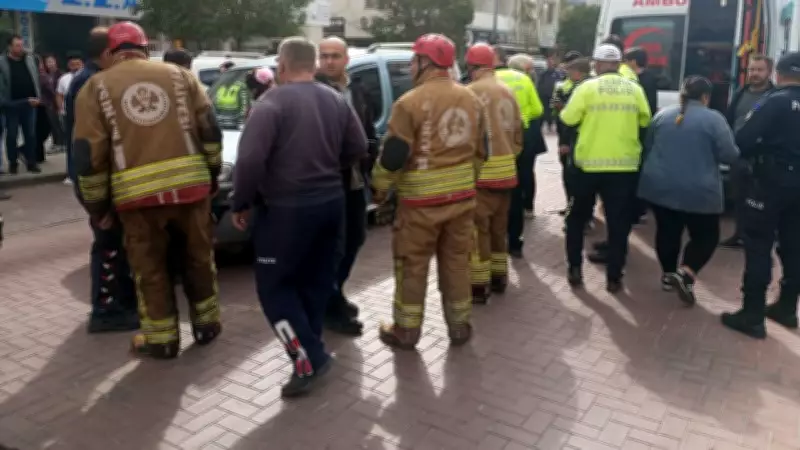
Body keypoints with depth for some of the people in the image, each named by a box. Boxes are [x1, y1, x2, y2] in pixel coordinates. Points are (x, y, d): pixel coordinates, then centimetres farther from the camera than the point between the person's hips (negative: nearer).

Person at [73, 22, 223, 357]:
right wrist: (212, 174, 15)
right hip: (191, 184, 2)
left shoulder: (95, 87, 6)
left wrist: (97, 206, 9)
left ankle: (161, 338, 23)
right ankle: (206, 324, 31)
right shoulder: (180, 75, 11)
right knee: (198, 256, 19)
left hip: (137, 194, -1)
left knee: (149, 268, 14)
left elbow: (88, 155, 1)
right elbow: (211, 130, 6)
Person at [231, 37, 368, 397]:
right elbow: (358, 149, 11)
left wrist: (241, 203, -9)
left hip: (286, 208, -7)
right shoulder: (337, 100, 8)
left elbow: (250, 159, -21)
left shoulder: (272, 102, -13)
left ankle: (309, 359, -3)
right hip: (331, 202, 7)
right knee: (316, 282, 17)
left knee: (274, 286, 4)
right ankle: (310, 351, 26)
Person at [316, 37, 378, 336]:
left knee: (354, 238, 17)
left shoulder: (358, 92, 12)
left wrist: (370, 161, 2)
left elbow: (369, 131, 16)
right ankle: (332, 308, 15)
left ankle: (333, 295, 35)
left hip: (355, 180, 8)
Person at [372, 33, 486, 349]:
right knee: (456, 263, 16)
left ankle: (406, 331, 18)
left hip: (421, 200, -6)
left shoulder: (411, 102, -15)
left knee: (412, 266, 7)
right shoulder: (471, 99, 6)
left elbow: (393, 154, -15)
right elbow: (481, 150, 14)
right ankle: (460, 327, 25)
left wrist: (380, 185, 1)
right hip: (462, 196, 6)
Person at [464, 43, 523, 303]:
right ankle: (499, 277, 28)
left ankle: (479, 286, 2)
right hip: (506, 171, 8)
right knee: (499, 227, 18)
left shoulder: (471, 92, -10)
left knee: (478, 229, -2)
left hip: (481, 172, -8)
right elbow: (518, 135, 16)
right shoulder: (508, 92, 13)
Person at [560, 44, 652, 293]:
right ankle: (614, 277, 11)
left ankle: (575, 269, 17)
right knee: (618, 223, 7)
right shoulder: (634, 89, 2)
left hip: (589, 164, -2)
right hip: (625, 165, 2)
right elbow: (645, 121, 9)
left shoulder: (587, 87, -7)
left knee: (578, 217, 16)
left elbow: (568, 119, -7)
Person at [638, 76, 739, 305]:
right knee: (706, 236, 9)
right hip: (698, 191, -4)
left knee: (666, 230, 18)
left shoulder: (662, 115, 6)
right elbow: (729, 155, -8)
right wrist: (721, 152, 14)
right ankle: (685, 274, -9)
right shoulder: (714, 119, -7)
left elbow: (647, 148, 16)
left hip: (659, 186, 4)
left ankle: (668, 274, 26)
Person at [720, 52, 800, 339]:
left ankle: (752, 315, -1)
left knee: (758, 247, -2)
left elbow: (743, 139, -18)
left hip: (770, 181, -6)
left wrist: (752, 156, 2)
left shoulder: (774, 101, -12)